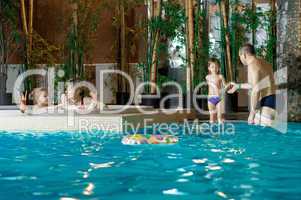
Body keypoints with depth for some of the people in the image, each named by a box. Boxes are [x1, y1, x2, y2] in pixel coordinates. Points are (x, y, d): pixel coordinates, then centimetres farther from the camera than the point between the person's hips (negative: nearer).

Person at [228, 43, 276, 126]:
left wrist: (252, 113, -17)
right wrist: (238, 86, 44)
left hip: (265, 103, -10)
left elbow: (256, 90, -20)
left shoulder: (253, 65, -11)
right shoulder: (263, 63, 19)